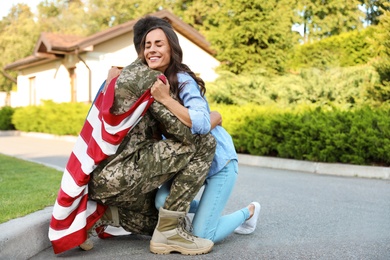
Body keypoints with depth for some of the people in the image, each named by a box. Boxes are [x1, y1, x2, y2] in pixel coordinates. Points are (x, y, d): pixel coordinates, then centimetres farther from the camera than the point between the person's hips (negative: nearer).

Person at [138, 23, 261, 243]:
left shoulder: (184, 80, -24)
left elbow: (202, 124, -37)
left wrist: (165, 99, -37)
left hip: (219, 160, -7)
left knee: (202, 235, -8)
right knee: (163, 202, -14)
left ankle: (249, 211, 20)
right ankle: (207, 209, 16)